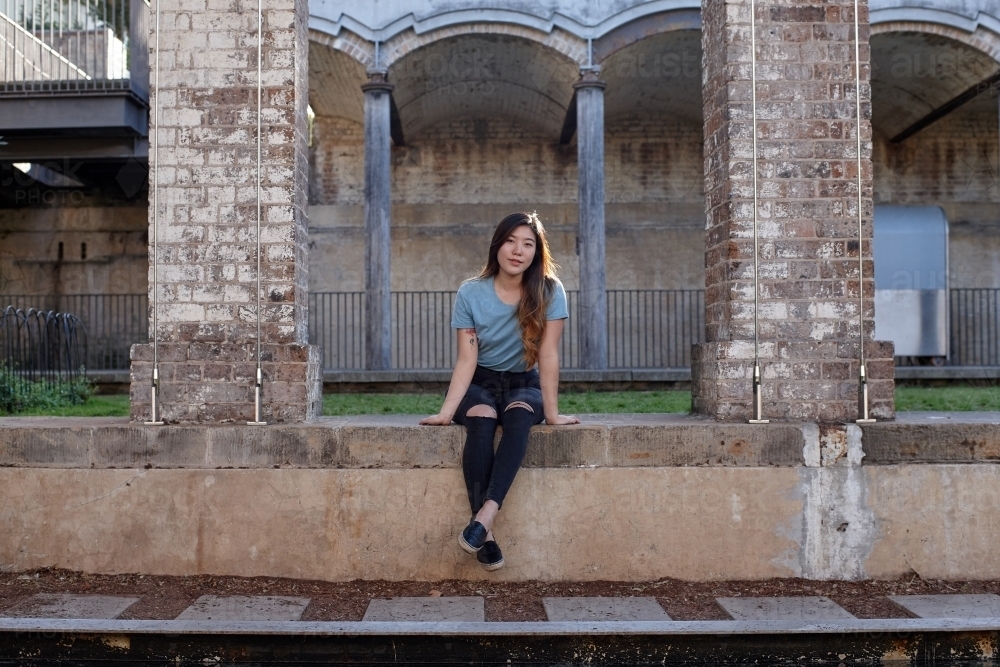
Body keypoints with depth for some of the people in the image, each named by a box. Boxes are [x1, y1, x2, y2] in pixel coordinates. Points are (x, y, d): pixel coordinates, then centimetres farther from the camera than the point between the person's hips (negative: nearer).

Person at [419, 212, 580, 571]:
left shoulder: (549, 291, -12)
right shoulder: (471, 293, -10)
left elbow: (548, 355, -15)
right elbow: (467, 360, -13)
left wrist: (552, 412, -18)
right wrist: (446, 411, -23)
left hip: (524, 385, 0)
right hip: (480, 385, 0)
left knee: (518, 414, -35)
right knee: (481, 418, -34)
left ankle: (485, 515, -42)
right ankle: (486, 532, -32)